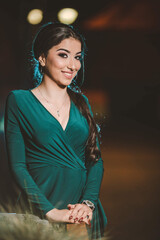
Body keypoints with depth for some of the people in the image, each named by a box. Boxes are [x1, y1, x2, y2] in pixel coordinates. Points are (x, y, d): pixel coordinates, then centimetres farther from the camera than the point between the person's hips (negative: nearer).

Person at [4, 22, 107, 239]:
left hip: (84, 213, 4)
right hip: (40, 215, -4)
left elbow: (96, 159, 5)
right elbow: (18, 166, -8)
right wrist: (50, 211, -17)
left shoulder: (81, 102, 10)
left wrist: (88, 202, -11)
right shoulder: (19, 101, -3)